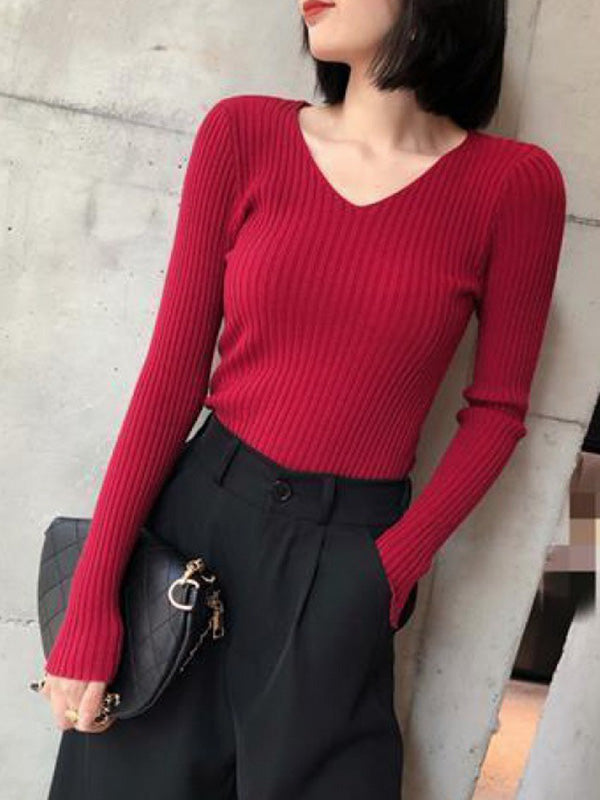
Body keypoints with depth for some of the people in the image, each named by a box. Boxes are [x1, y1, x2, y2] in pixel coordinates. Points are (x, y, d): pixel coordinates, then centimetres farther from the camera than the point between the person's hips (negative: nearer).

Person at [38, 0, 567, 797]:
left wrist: (394, 567, -9)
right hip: (198, 514, 2)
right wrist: (91, 595, -7)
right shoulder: (243, 133, -3)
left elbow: (496, 411, 1)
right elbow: (174, 372, -5)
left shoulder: (514, 183, -6)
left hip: (347, 553, -1)